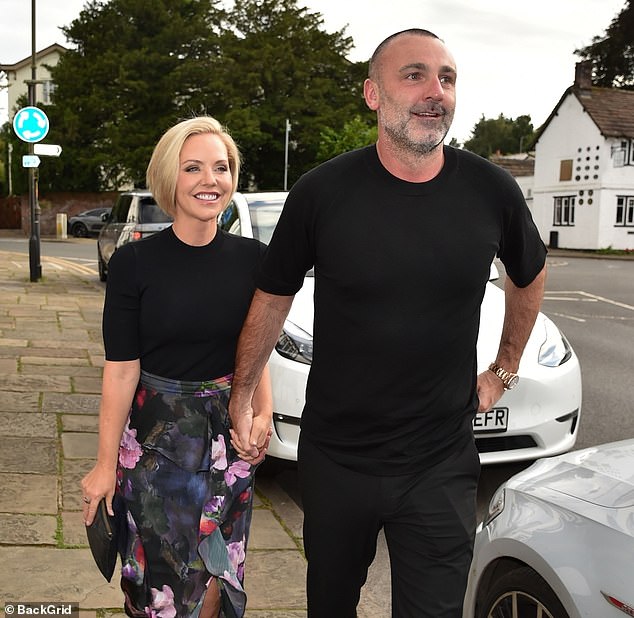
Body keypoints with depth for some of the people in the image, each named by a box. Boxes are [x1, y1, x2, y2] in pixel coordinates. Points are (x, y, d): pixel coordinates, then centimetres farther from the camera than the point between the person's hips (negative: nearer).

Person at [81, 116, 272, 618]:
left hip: (230, 427, 2)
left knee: (220, 569, 13)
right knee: (162, 571, 8)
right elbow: (121, 370, -9)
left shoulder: (251, 258, -2)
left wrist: (263, 415, -5)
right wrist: (106, 466, -8)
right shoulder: (135, 263, -10)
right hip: (156, 433, -2)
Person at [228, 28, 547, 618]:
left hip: (441, 465, 0)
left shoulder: (491, 190, -8)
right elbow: (273, 295, 2)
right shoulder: (323, 191, -12)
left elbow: (529, 276, 14)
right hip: (333, 457, 0)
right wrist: (242, 398, 7)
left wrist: (504, 371, 15)